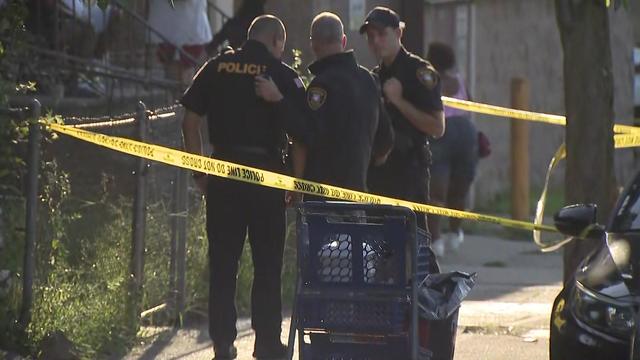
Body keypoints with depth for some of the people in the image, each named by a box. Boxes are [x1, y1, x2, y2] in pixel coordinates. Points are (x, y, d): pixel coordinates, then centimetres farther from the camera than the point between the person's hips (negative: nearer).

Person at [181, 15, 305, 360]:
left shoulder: (217, 67, 5)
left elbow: (190, 120, 3)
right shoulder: (284, 75, -2)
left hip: (223, 172, 2)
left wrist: (199, 172, 9)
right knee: (267, 263, 6)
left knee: (222, 261, 7)